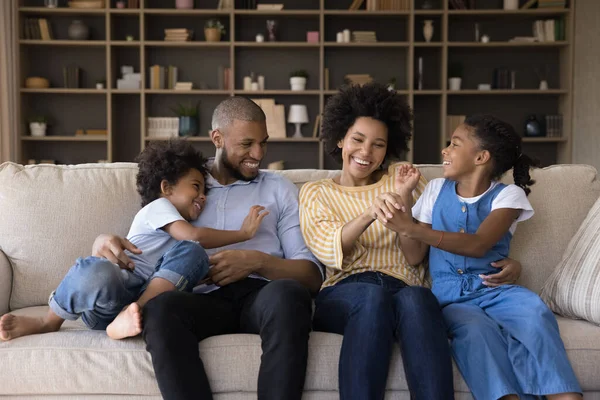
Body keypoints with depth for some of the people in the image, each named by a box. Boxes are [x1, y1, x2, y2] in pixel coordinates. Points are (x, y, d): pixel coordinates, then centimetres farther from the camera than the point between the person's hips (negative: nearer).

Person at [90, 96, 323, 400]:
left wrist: (257, 261, -10)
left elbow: (312, 274, 10)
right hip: (206, 297, 1)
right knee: (160, 308, -35)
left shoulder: (279, 189, 18)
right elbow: (141, 250, 19)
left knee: (287, 293, -37)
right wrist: (106, 243, -6)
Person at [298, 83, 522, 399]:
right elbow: (328, 250, -4)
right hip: (343, 294, -1)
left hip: (404, 291, 1)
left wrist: (501, 260, -1)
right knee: (373, 295, -38)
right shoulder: (315, 193, 16)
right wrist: (370, 214, -22)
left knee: (415, 298, -37)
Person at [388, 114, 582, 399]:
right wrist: (404, 199, 0)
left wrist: (413, 227, -25)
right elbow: (414, 256, 7)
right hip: (450, 295, 1)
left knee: (535, 311, -34)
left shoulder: (508, 195, 2)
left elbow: (478, 245, -17)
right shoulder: (436, 189, 11)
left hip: (494, 289, -1)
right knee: (475, 328, -34)